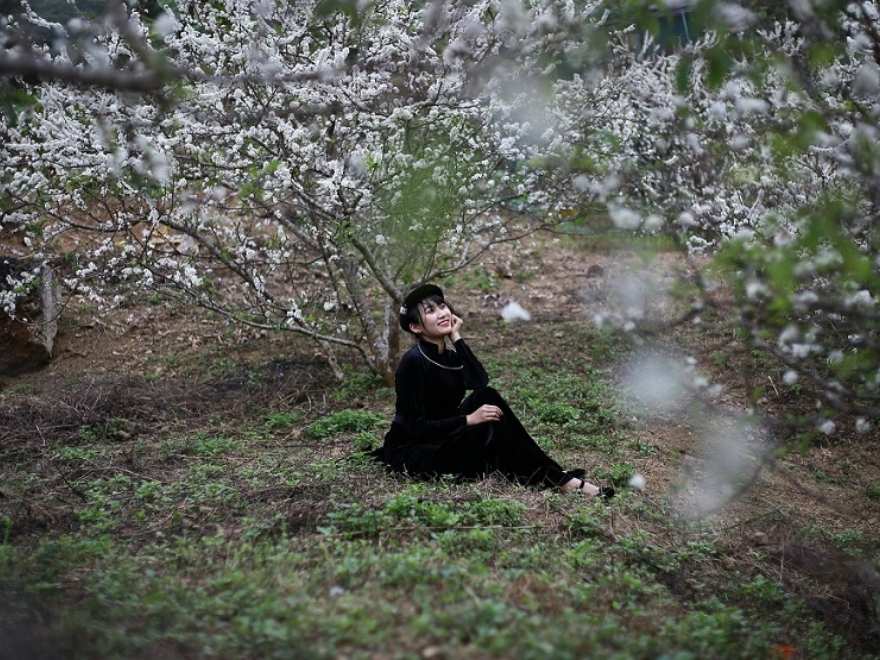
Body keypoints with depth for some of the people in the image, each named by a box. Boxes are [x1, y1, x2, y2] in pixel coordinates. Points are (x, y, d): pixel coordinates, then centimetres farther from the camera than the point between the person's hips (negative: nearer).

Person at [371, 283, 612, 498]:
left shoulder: (449, 357, 7)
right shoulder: (413, 362, -17)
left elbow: (480, 381, -13)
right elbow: (414, 426, -21)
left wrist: (457, 338, -12)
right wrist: (469, 419, -25)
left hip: (442, 443, 7)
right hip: (410, 454, -7)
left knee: (487, 398, -14)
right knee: (490, 431, -24)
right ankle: (559, 480, -14)